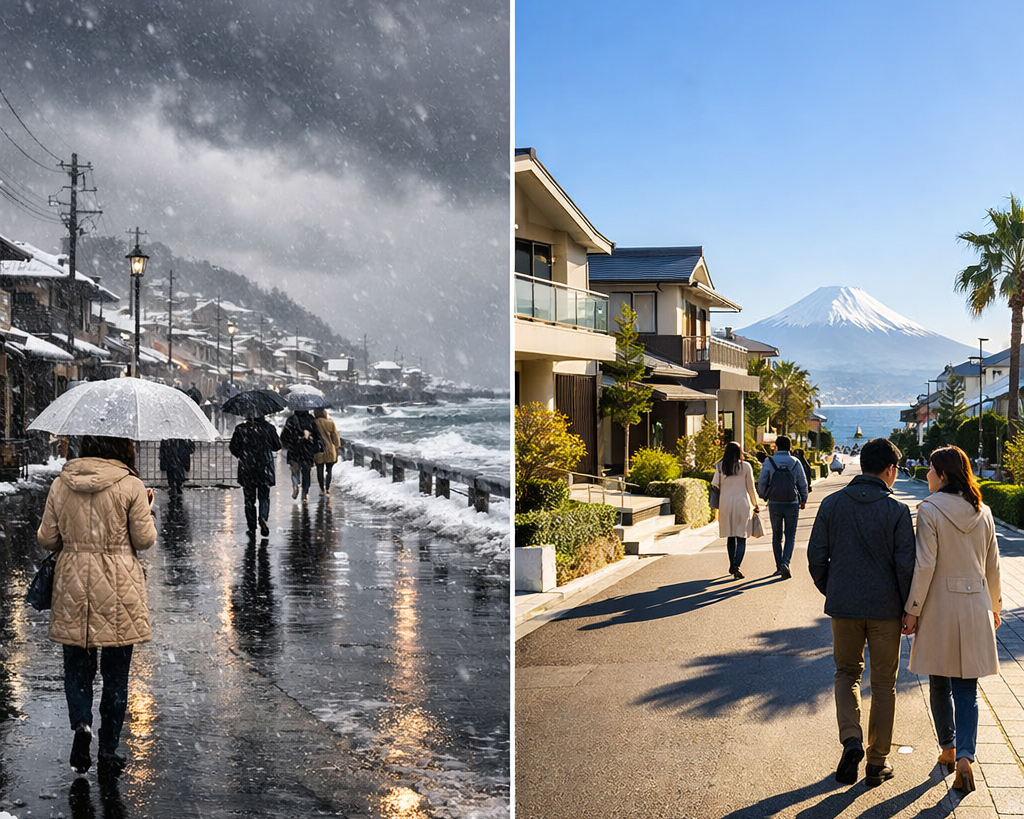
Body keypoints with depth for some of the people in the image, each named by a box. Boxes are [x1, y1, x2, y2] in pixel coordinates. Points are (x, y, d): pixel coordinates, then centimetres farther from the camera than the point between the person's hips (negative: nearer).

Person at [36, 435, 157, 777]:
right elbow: (144, 540, -7)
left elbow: (47, 539, 5)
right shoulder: (130, 486, -10)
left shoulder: (60, 485, 0)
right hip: (118, 589, -2)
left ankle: (81, 723, -9)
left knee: (76, 665, 16)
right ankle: (108, 751, 14)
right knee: (115, 672, 9)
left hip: (72, 587, 2)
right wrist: (147, 510, 10)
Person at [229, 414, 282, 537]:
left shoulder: (240, 429, -5)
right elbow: (277, 446, 4)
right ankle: (263, 517, -16)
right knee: (264, 497, 12)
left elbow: (233, 448, -2)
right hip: (265, 468, 1)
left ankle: (251, 528, 9)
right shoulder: (268, 427, -3)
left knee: (249, 499, 9)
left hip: (247, 469, -1)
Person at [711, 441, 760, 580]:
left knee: (730, 536, 14)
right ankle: (736, 565, -17)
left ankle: (732, 565, 21)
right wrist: (755, 504, 15)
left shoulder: (720, 466, 3)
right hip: (742, 502, -3)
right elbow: (750, 488, 3)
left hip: (725, 502, 3)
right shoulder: (746, 466, -2)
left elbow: (715, 484, 0)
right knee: (741, 537, -2)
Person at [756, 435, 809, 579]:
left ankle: (779, 566, 17)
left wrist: (763, 496, 11)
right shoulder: (795, 463, -1)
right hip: (792, 503, 0)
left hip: (774, 503, 0)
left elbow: (761, 482, -7)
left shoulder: (769, 462, -5)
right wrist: (803, 500, 18)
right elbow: (803, 483, 3)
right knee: (790, 535, 5)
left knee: (777, 536, 12)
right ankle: (785, 562, -15)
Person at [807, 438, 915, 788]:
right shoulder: (897, 510, -9)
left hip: (843, 605, 2)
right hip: (885, 608, -2)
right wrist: (910, 611, 0)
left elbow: (816, 557, 0)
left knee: (847, 672, 19)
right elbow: (906, 565, -11)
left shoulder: (832, 504, -2)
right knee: (883, 683, 11)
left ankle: (851, 740, -4)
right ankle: (877, 762, 18)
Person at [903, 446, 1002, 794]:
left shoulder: (929, 511, -12)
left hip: (940, 606, -3)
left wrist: (912, 610, -8)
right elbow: (992, 566, 10)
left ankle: (948, 749, 25)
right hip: (975, 608, 4)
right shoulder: (982, 513, 3)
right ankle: (964, 757, -8)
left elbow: (925, 565, -15)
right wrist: (994, 606, 22)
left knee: (939, 683, 15)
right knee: (967, 688, 6)